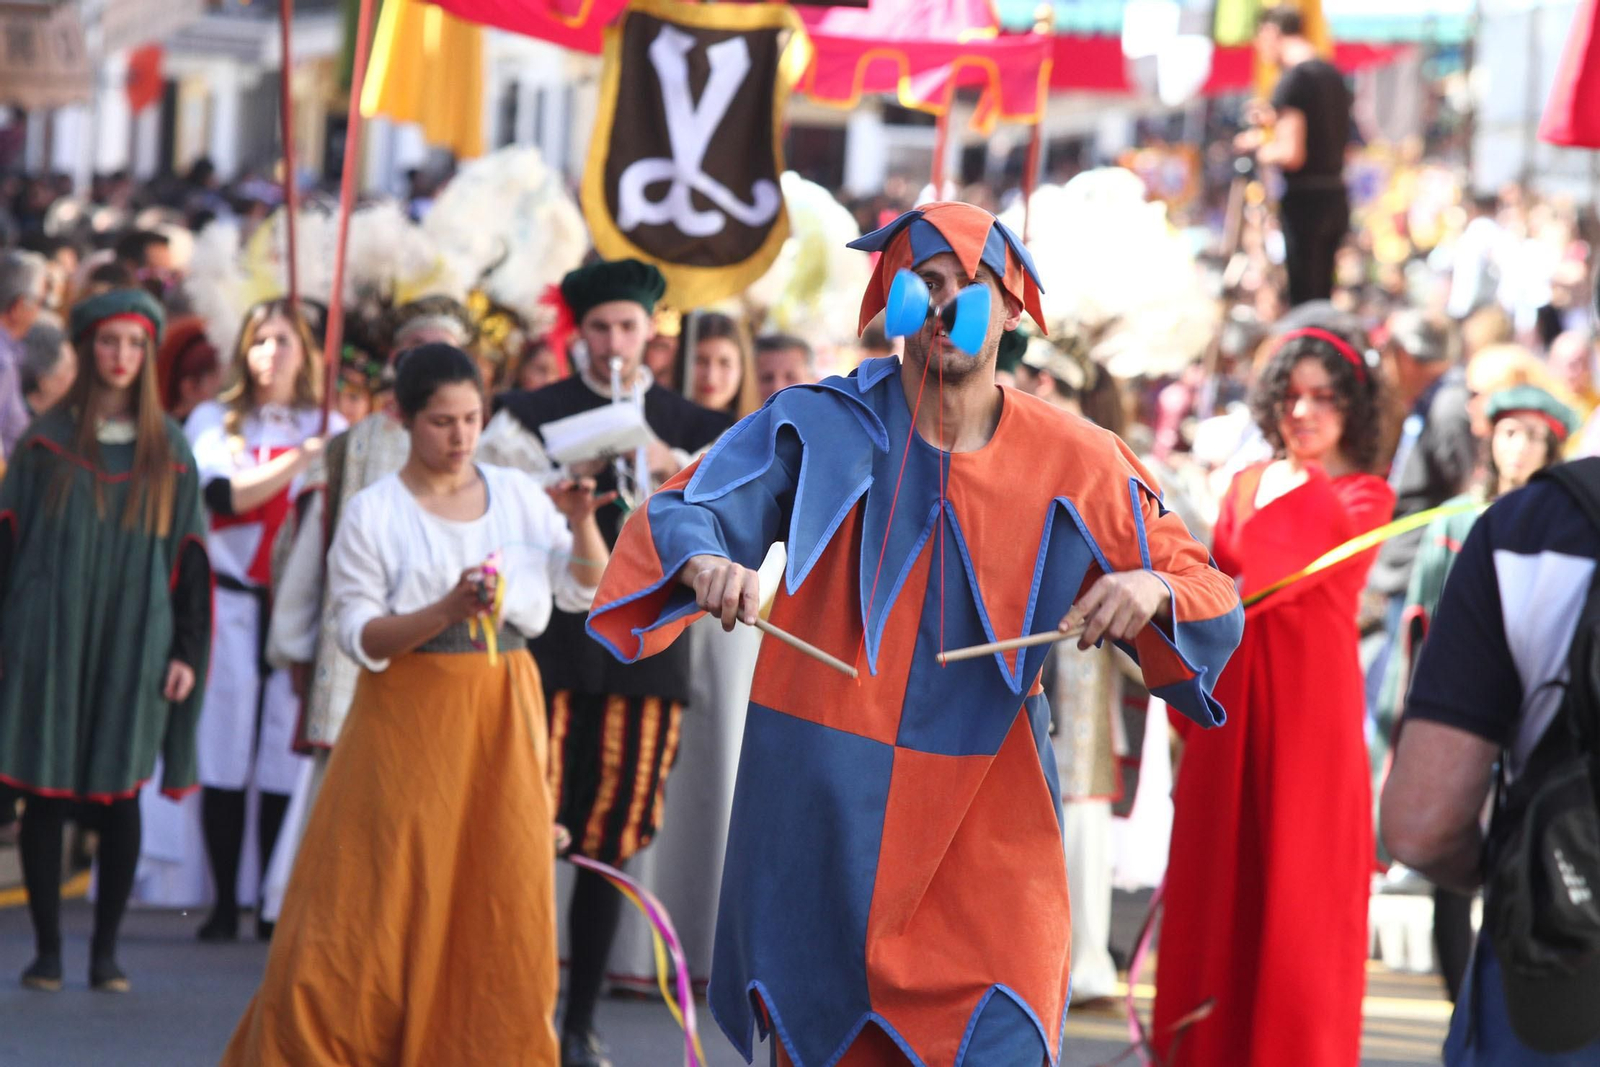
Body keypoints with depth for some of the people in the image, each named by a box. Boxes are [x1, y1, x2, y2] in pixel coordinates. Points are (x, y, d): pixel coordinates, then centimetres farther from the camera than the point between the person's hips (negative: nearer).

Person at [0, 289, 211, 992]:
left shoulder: (168, 450, 7)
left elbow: (189, 558, 7)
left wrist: (187, 651, 1)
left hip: (133, 646, 1)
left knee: (118, 798, -1)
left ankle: (105, 952, 7)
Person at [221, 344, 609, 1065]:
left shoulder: (519, 496, 8)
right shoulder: (373, 513, -3)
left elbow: (586, 591, 8)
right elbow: (360, 635, -8)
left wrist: (581, 523, -10)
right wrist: (445, 612, -22)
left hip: (504, 716, 4)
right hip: (409, 716, -3)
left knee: (505, 895, 2)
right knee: (379, 904, -4)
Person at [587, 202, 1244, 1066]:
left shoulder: (1074, 467, 1)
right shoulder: (819, 428, -2)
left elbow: (1215, 605, 2)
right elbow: (681, 513, -10)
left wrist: (1154, 589, -21)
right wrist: (703, 562, -33)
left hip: (984, 829, 0)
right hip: (827, 823, 0)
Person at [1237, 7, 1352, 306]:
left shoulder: (1293, 79, -14)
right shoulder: (1333, 75, 13)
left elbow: (1292, 155, -21)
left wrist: (1261, 150, -3)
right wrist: (1277, 125, 20)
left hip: (1305, 202, -8)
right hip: (1336, 196, 9)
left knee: (1303, 299, -5)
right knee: (1321, 299, 15)